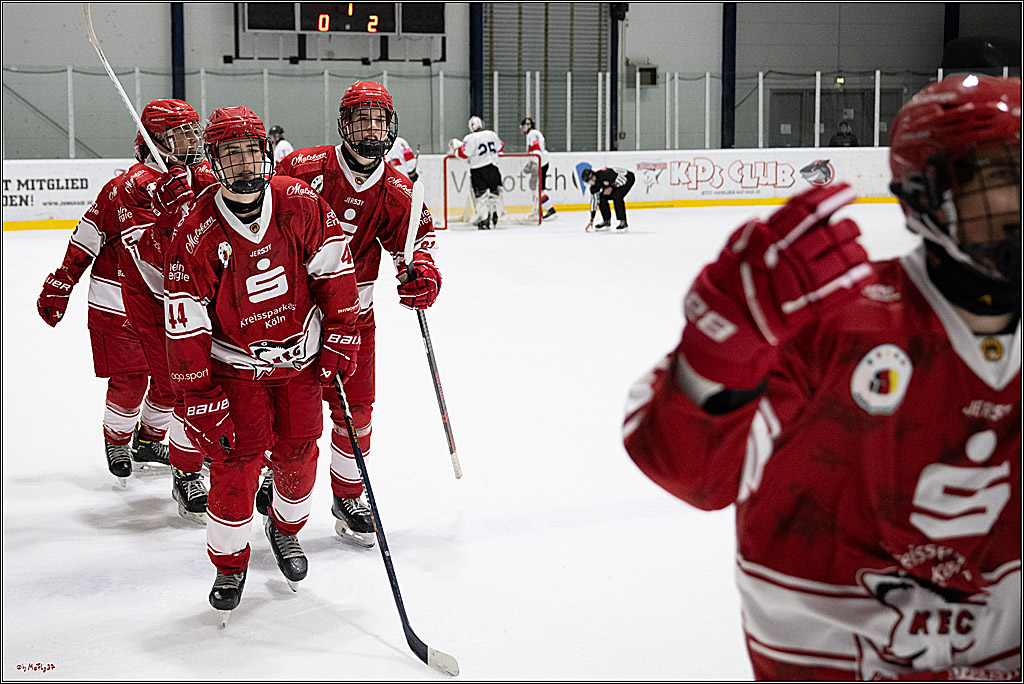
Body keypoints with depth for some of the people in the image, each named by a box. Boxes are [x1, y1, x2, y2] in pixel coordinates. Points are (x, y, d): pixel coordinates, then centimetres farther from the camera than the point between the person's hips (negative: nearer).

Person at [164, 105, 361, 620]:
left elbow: (333, 269, -1)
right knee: (236, 461, -7)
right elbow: (185, 326, -17)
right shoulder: (198, 233, -20)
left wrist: (340, 335, -2)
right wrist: (201, 400, -18)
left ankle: (285, 529, 39)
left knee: (297, 452, 10)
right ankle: (229, 562, 13)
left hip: (302, 357, 3)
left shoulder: (300, 204, -13)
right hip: (236, 363, -2)